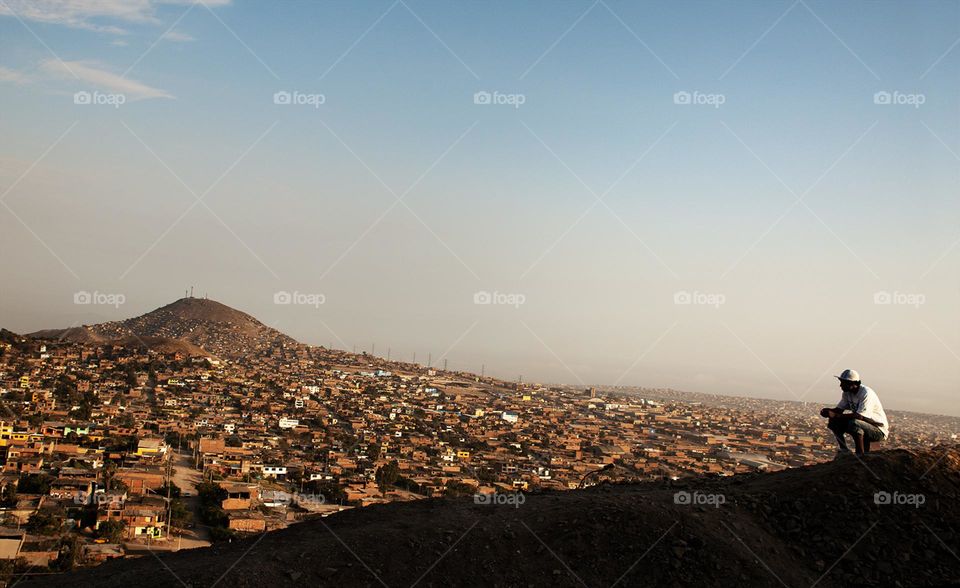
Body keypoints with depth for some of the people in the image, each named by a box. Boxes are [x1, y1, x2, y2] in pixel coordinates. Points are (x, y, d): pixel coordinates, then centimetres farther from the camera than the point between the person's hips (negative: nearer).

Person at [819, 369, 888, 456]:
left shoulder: (866, 393, -25)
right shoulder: (847, 393, 1)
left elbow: (860, 416, -35)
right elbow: (839, 409, 5)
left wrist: (836, 415, -37)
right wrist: (828, 411, -19)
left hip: (879, 430, -8)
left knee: (854, 423, -36)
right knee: (833, 421, -5)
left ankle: (861, 455, -25)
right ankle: (844, 450, 1)